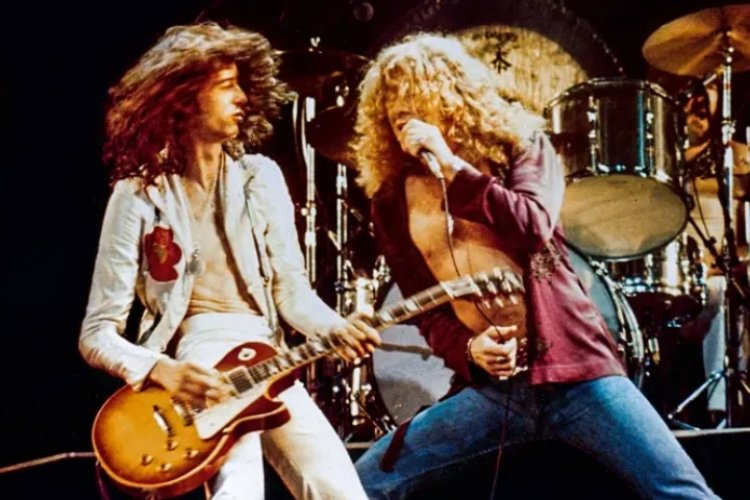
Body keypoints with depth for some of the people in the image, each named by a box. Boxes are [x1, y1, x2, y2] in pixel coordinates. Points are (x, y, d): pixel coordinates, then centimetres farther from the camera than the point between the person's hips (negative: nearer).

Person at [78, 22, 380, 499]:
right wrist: (164, 372, -21)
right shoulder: (139, 197, -1)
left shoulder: (260, 177, 11)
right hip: (196, 359, -4)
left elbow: (292, 290, 11)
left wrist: (336, 327, -11)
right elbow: (97, 333, -3)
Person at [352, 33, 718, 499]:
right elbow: (424, 307, 13)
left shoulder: (518, 144, 6)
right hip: (484, 382, 3)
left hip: (570, 361, -2)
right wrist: (467, 350, -7)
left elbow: (534, 228, -14)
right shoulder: (393, 201, 11)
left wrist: (449, 164, -13)